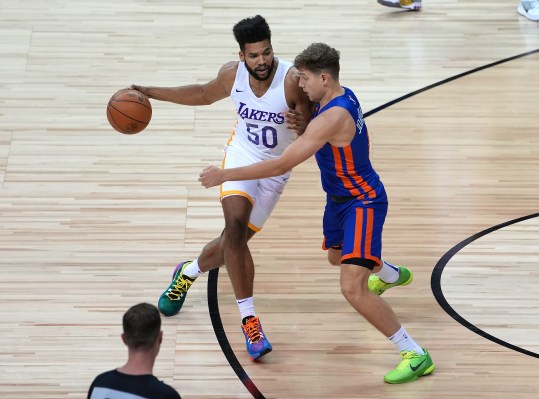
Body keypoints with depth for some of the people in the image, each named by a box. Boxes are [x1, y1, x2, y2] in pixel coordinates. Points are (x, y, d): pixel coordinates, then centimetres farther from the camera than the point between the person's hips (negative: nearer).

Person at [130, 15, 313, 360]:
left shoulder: (293, 80, -25)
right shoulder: (232, 74, -13)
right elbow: (204, 94, 10)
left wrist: (302, 126, -47)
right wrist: (152, 93, 7)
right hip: (242, 155, 1)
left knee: (234, 241, 7)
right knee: (235, 229, -24)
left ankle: (188, 273, 42)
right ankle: (250, 321, -19)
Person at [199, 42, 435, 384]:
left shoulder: (332, 118, -33)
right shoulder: (343, 96, -3)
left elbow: (281, 165, -34)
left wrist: (225, 175, -30)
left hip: (363, 202, -10)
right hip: (340, 198, 10)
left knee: (353, 289, -20)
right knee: (337, 256, 35)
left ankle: (416, 356, -11)